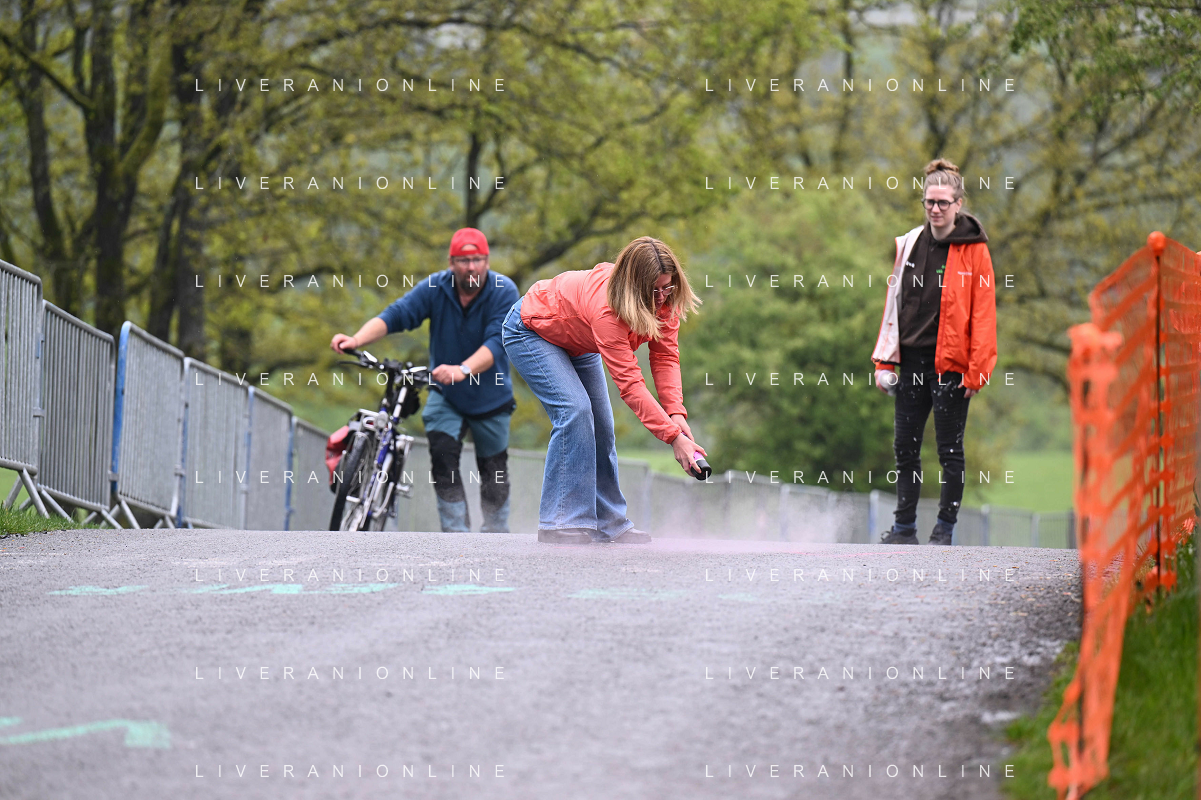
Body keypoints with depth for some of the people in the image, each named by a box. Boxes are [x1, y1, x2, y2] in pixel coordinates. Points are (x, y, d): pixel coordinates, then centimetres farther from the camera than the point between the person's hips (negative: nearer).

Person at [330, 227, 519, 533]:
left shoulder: (504, 292, -21)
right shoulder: (435, 288, -15)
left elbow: (496, 343, -33)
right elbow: (395, 315, -25)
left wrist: (462, 370, -52)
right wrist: (357, 340, -44)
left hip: (490, 399, -1)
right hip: (446, 396, 1)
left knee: (493, 471, 11)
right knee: (443, 456, -18)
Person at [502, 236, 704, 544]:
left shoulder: (664, 300, -22)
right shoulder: (605, 307, -43)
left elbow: (665, 357, -20)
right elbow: (630, 384, -44)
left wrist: (676, 413, -36)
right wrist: (674, 437, -47)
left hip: (577, 342, 8)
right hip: (531, 331, -8)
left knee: (600, 423, 4)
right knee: (574, 409, -24)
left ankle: (608, 524, 13)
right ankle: (561, 524, -22)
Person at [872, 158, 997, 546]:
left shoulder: (974, 250, -5)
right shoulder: (910, 244, 9)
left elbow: (983, 312, -8)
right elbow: (893, 300, 13)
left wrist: (976, 370, -14)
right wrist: (884, 360, 8)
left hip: (951, 364, -5)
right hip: (911, 360, 5)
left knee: (949, 449, 1)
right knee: (905, 447, 9)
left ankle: (945, 529, 10)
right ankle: (904, 526, 19)